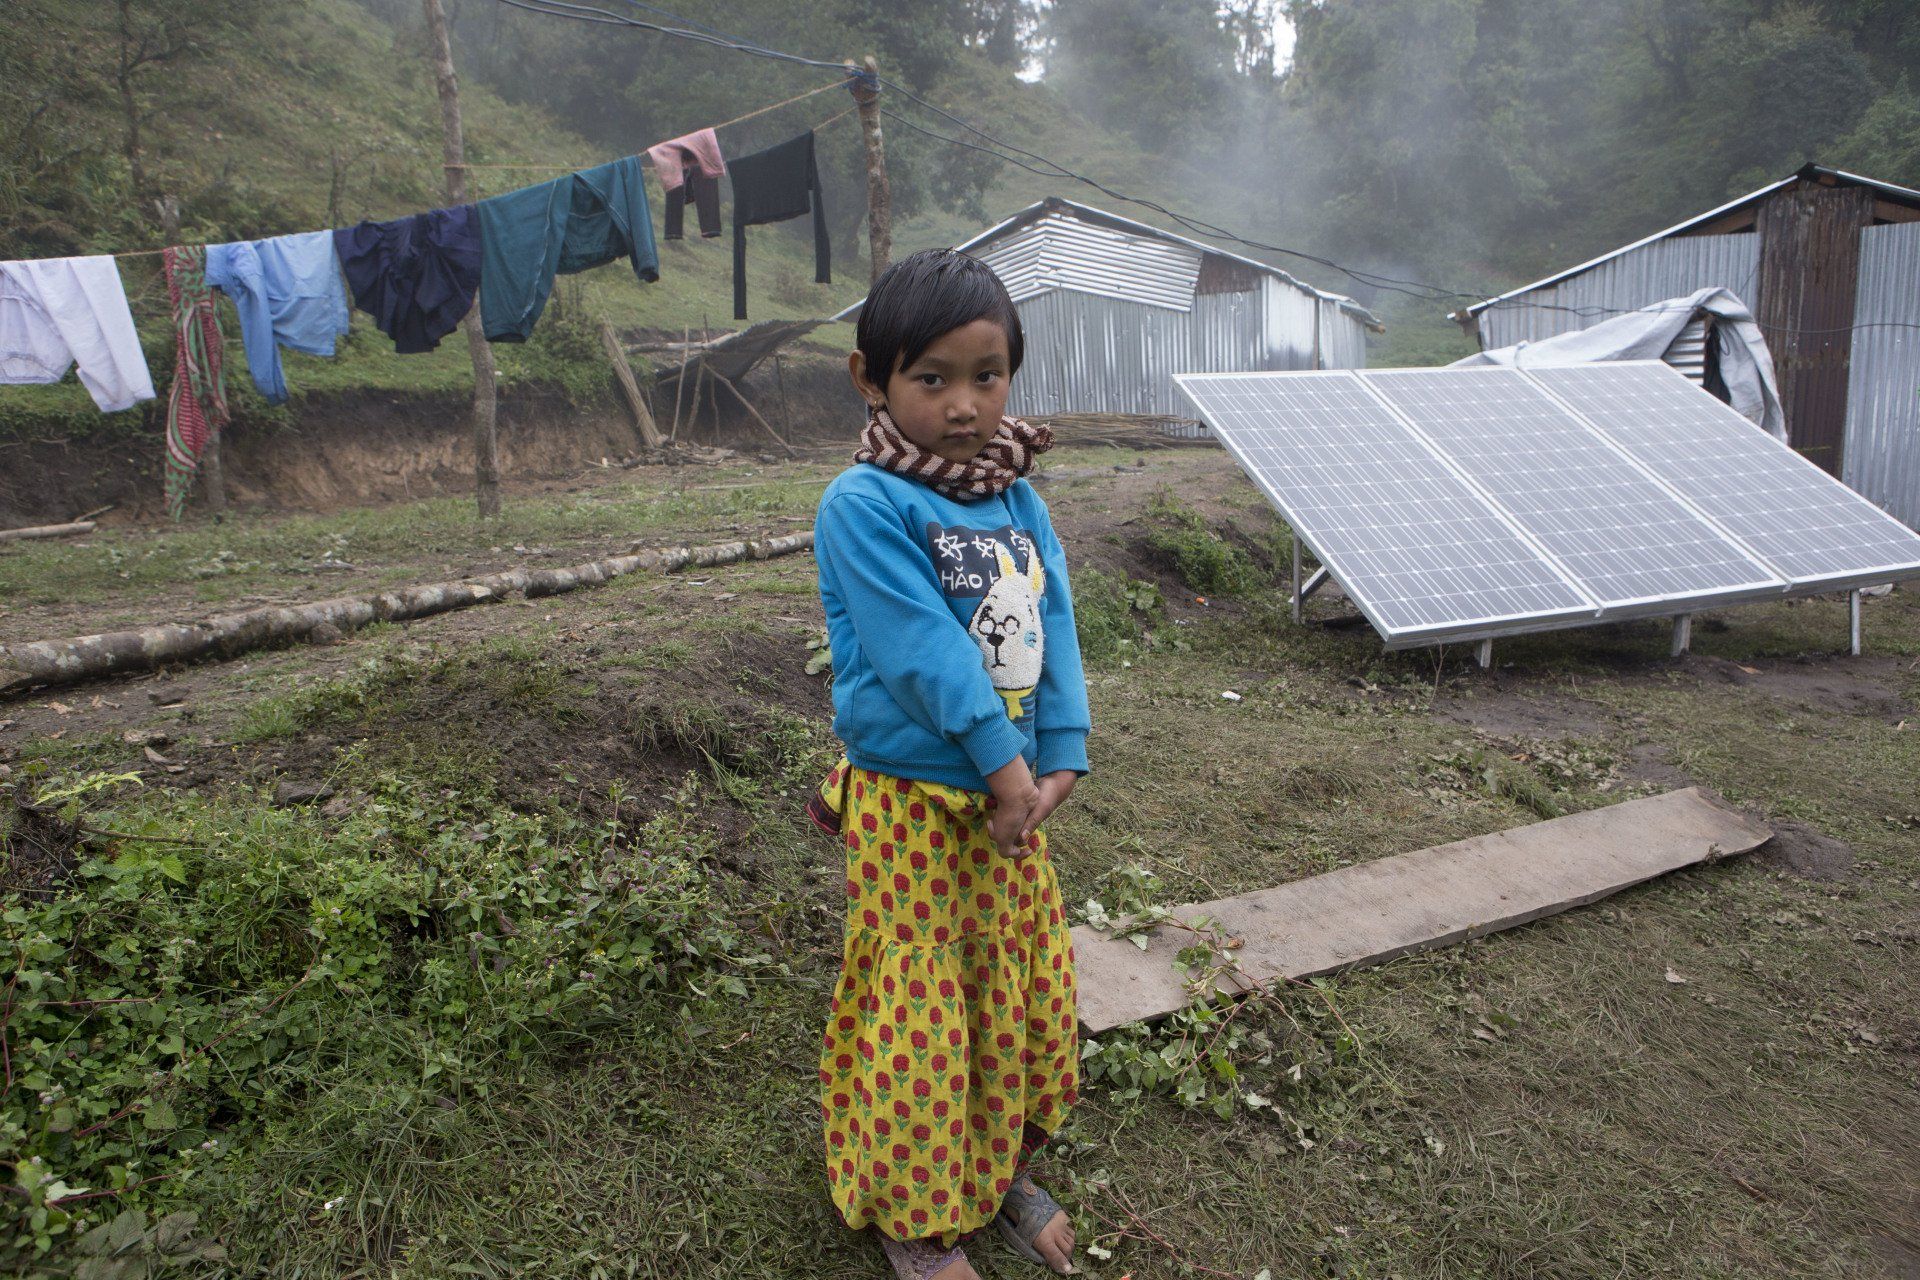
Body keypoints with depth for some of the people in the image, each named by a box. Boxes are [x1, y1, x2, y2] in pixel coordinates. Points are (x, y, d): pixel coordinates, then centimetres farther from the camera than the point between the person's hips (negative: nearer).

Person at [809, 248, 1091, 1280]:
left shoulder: (1017, 498, 3)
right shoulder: (863, 505, -17)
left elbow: (1052, 629, 0)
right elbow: (923, 654, -22)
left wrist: (1059, 763, -9)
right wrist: (1004, 765, -19)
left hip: (1012, 798, 6)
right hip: (911, 806, -6)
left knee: (1023, 994, 19)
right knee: (916, 1018, 7)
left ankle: (1004, 1173, 43)